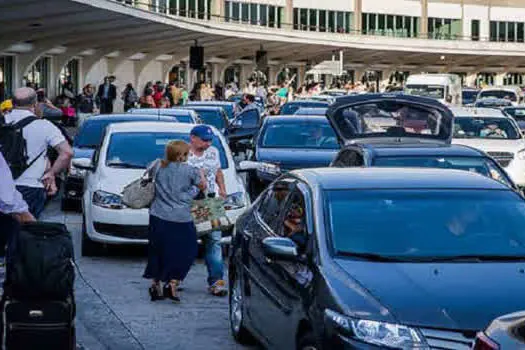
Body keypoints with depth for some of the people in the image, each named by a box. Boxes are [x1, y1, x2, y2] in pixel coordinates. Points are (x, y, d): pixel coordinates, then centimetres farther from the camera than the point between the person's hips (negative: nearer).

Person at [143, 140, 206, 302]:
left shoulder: (158, 167, 3)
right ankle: (172, 283, -4)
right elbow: (203, 186, 4)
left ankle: (155, 285, 17)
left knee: (158, 251, 15)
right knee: (185, 252, 7)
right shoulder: (189, 170, -8)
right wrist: (200, 172, 22)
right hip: (180, 219, -4)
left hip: (158, 217, 4)